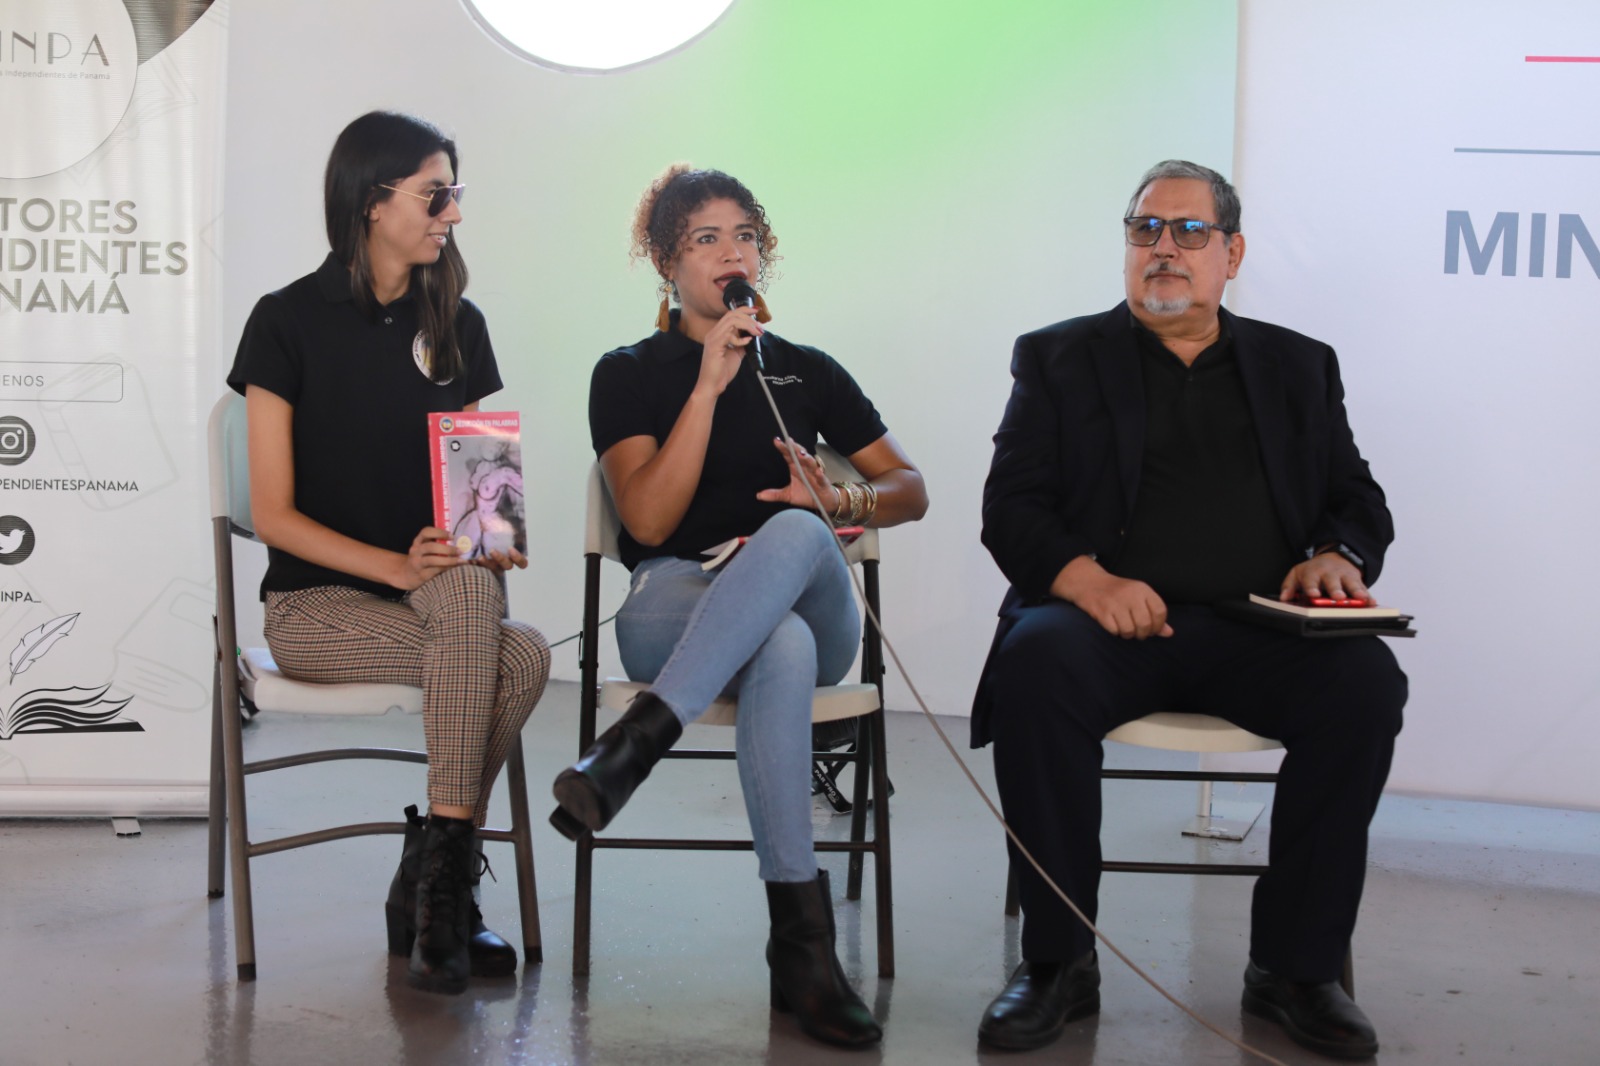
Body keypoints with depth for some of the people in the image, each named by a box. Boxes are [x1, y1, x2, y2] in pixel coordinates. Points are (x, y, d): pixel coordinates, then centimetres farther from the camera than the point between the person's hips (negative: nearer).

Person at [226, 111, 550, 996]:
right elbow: (274, 514, -7)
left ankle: (430, 881, -23)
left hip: (439, 584, 4)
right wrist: (395, 565, -21)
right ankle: (445, 887, -17)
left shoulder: (456, 326, 11)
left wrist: (487, 544, -11)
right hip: (317, 601, -4)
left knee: (469, 589, -35)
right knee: (519, 655, -31)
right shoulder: (287, 321, -3)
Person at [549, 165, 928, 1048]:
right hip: (674, 605, -2)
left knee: (794, 533, -37)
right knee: (783, 649, -41)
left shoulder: (807, 371, 20)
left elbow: (911, 490, 18)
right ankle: (801, 938, -44)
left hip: (811, 608, 2)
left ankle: (635, 743, -48)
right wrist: (710, 383, -10)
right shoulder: (629, 374, 10)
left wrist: (842, 498, -5)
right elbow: (649, 519, -6)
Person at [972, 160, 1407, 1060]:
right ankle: (1059, 966, -20)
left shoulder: (1298, 366, 21)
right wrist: (1085, 577, -17)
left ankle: (1295, 967, -14)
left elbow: (1360, 501, 19)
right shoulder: (1060, 358, 14)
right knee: (1036, 665, -35)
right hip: (1112, 618, -1)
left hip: (1258, 629, 2)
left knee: (1365, 681, -29)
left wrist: (1335, 557, -6)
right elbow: (1011, 507, 3)